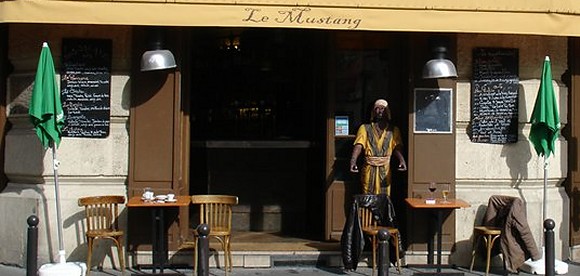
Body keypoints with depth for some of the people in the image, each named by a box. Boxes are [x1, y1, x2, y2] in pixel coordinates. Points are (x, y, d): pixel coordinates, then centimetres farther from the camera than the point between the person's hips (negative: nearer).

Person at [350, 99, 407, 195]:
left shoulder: (393, 130, 11)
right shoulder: (365, 128, 7)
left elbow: (397, 147, -1)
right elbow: (359, 145, -7)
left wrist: (401, 160, -23)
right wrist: (353, 161, -25)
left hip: (385, 170, 1)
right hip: (369, 168, -1)